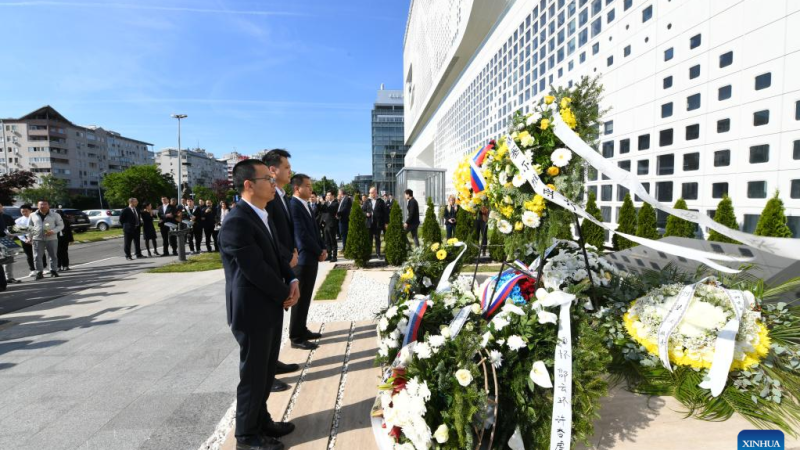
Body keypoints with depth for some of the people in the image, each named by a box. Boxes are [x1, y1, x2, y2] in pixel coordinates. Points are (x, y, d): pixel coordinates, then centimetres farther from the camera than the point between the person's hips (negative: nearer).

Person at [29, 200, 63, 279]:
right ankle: (39, 272, 4)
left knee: (53, 256, 5)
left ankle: (54, 270, 17)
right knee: (37, 257, -2)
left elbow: (61, 225, 2)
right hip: (37, 239, 1)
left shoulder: (55, 215, 2)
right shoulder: (33, 215, 9)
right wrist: (29, 237, 13)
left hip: (52, 238, -1)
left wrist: (53, 231, -14)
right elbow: (30, 227, 16)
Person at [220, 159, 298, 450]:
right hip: (253, 312, -9)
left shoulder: (262, 215, 8)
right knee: (253, 375, 9)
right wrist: (285, 295, -11)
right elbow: (256, 269, -24)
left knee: (267, 372, 21)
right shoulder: (236, 222, -22)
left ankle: (261, 420, 39)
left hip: (271, 308, 9)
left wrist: (292, 280, -3)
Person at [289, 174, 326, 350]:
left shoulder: (306, 205, 14)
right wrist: (319, 252, -11)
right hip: (303, 259, -9)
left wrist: (322, 249, 4)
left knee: (305, 298, 17)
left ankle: (301, 330, 29)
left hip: (311, 258, 9)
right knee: (300, 299, 0)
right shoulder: (294, 206, -16)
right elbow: (302, 235, -20)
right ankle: (296, 337, 10)